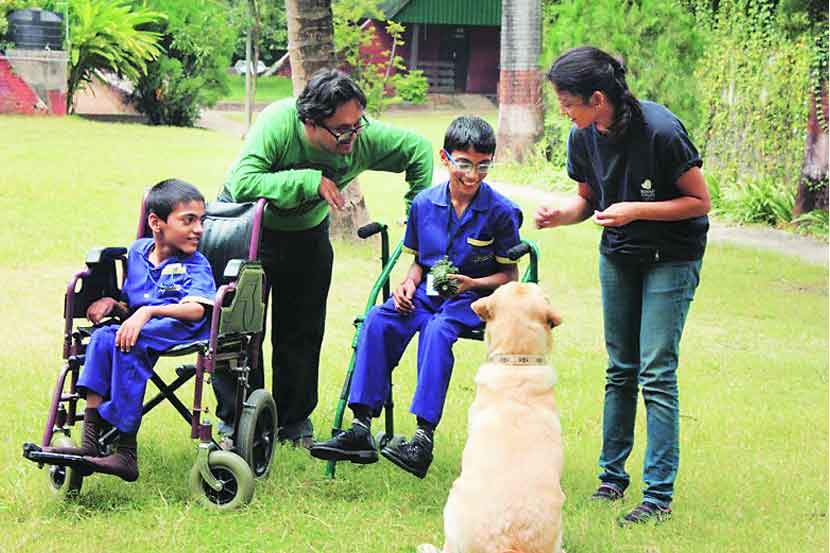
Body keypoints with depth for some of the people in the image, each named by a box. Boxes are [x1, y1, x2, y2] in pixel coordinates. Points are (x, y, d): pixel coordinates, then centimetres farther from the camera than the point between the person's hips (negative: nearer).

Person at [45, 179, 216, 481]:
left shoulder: (195, 264, 2)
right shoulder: (138, 251, 19)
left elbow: (196, 309, -17)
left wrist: (148, 312, -27)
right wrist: (113, 304, 3)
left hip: (182, 329, -6)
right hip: (142, 330, 6)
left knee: (127, 344, -33)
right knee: (103, 337, -25)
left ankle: (126, 453, -34)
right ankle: (90, 441, -31)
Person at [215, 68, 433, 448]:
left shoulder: (365, 138, -25)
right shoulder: (278, 122, -35)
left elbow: (419, 149, -7)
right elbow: (243, 184, -45)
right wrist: (310, 181, -43)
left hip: (307, 233, 3)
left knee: (303, 332, 8)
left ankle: (294, 421, 22)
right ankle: (235, 421, 10)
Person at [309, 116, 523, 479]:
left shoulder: (501, 212, -6)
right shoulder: (424, 203, 5)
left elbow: (509, 274, -1)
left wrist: (473, 283, -18)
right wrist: (409, 283, -3)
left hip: (473, 299, -4)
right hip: (427, 294, 4)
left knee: (437, 329, -36)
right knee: (377, 320, -25)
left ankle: (424, 438, -42)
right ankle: (361, 429, -29)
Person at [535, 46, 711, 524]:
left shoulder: (660, 130, -26)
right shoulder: (583, 137, -7)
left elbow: (700, 201, -18)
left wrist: (636, 210, -27)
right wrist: (561, 214, -12)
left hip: (671, 257, -6)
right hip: (618, 255, 6)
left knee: (656, 373, -10)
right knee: (620, 370, 12)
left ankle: (660, 495, -6)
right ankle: (613, 476, 22)